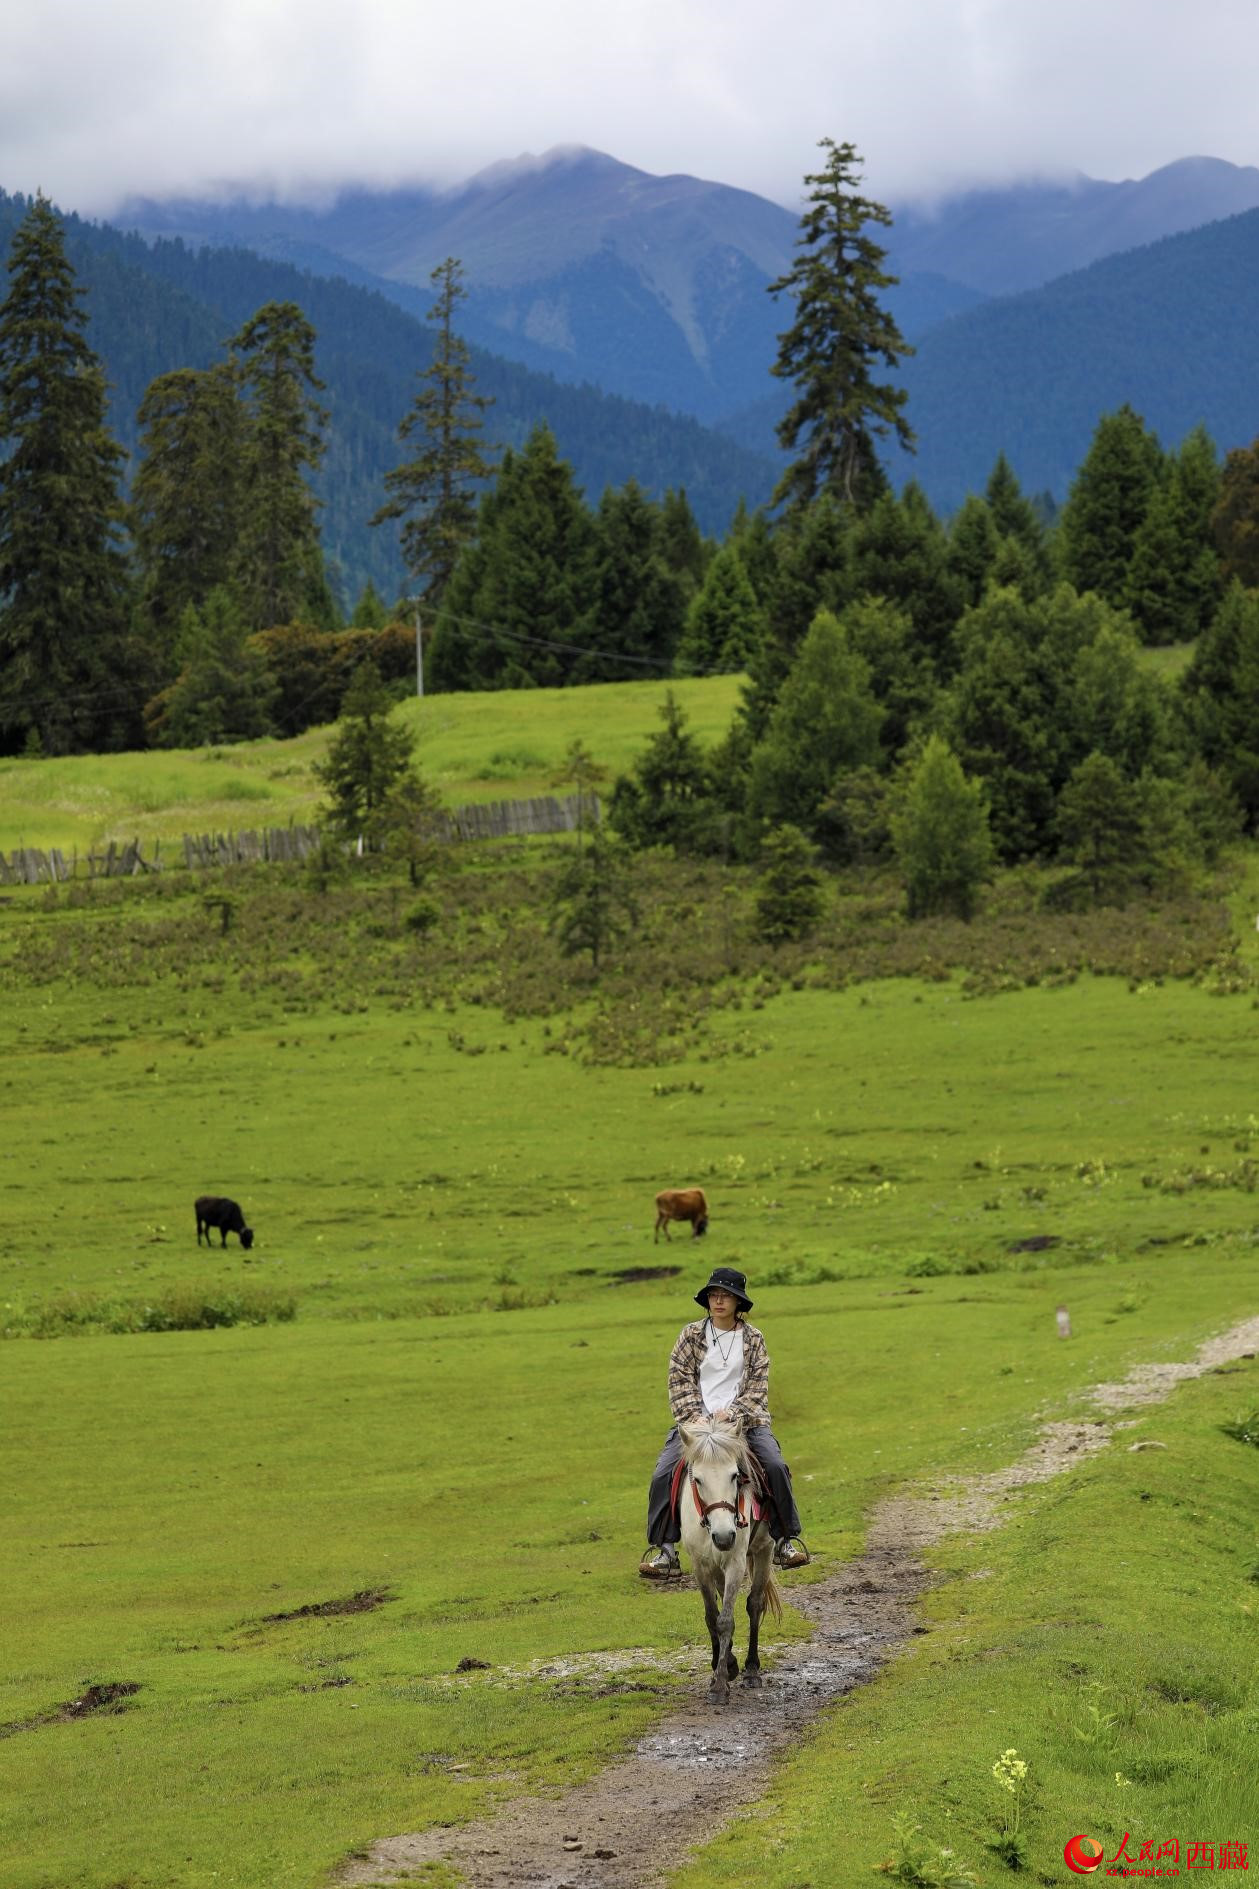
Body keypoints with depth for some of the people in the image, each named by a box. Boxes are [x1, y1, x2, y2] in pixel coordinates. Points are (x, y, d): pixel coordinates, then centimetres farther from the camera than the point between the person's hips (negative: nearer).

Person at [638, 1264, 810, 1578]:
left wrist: (730, 1413, -13)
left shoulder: (753, 1338, 6)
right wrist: (695, 1417, -11)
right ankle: (663, 1549, -9)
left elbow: (758, 1386, 2)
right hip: (696, 1420, 1)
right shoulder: (691, 1335, 7)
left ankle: (785, 1540, -8)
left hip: (745, 1419, 0)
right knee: (663, 1476, -18)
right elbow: (680, 1381, 3)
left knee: (776, 1467, -22)